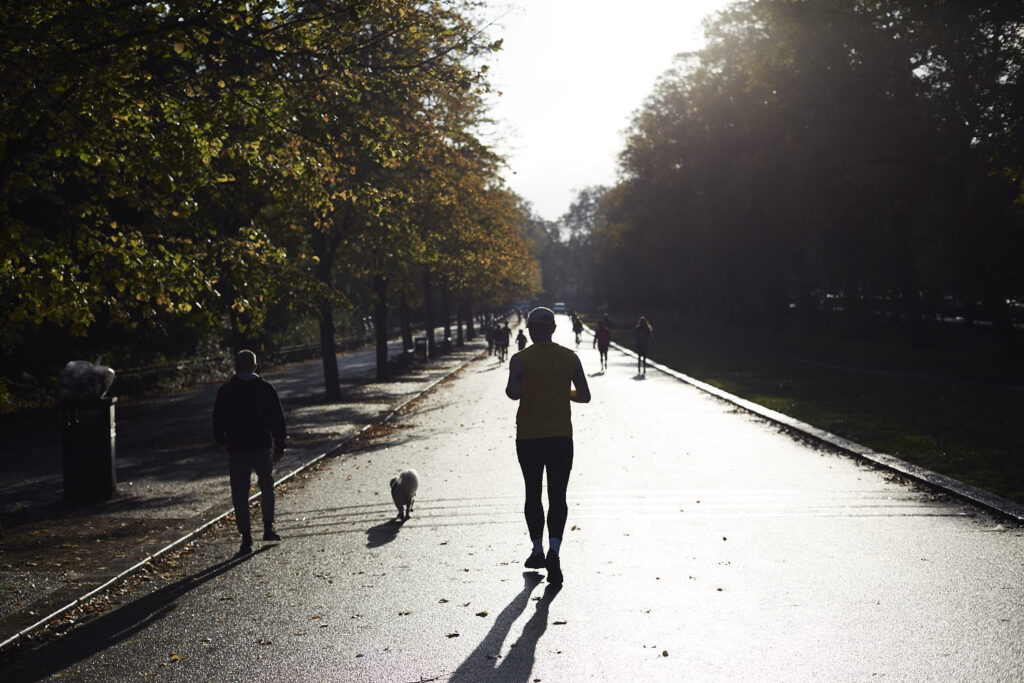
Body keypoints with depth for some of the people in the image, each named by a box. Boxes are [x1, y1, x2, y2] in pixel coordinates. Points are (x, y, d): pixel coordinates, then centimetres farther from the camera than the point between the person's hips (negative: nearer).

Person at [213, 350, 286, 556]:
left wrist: (223, 442, 18)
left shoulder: (225, 392, -3)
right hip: (261, 447, 1)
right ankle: (268, 527, 16)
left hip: (236, 450, -1)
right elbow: (277, 420, 0)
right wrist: (279, 446, 8)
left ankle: (246, 540, -1)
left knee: (240, 495, 3)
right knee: (267, 487, 21)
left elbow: (218, 422, 1)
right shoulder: (266, 389, -1)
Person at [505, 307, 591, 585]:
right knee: (558, 497, 1)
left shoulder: (520, 359, -7)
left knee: (533, 495, 14)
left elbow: (514, 392, -21)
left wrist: (509, 388, 1)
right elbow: (584, 395, 2)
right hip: (561, 437, 1)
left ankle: (538, 551, 24)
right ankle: (554, 550, -18)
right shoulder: (570, 358, 0)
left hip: (529, 437, -1)